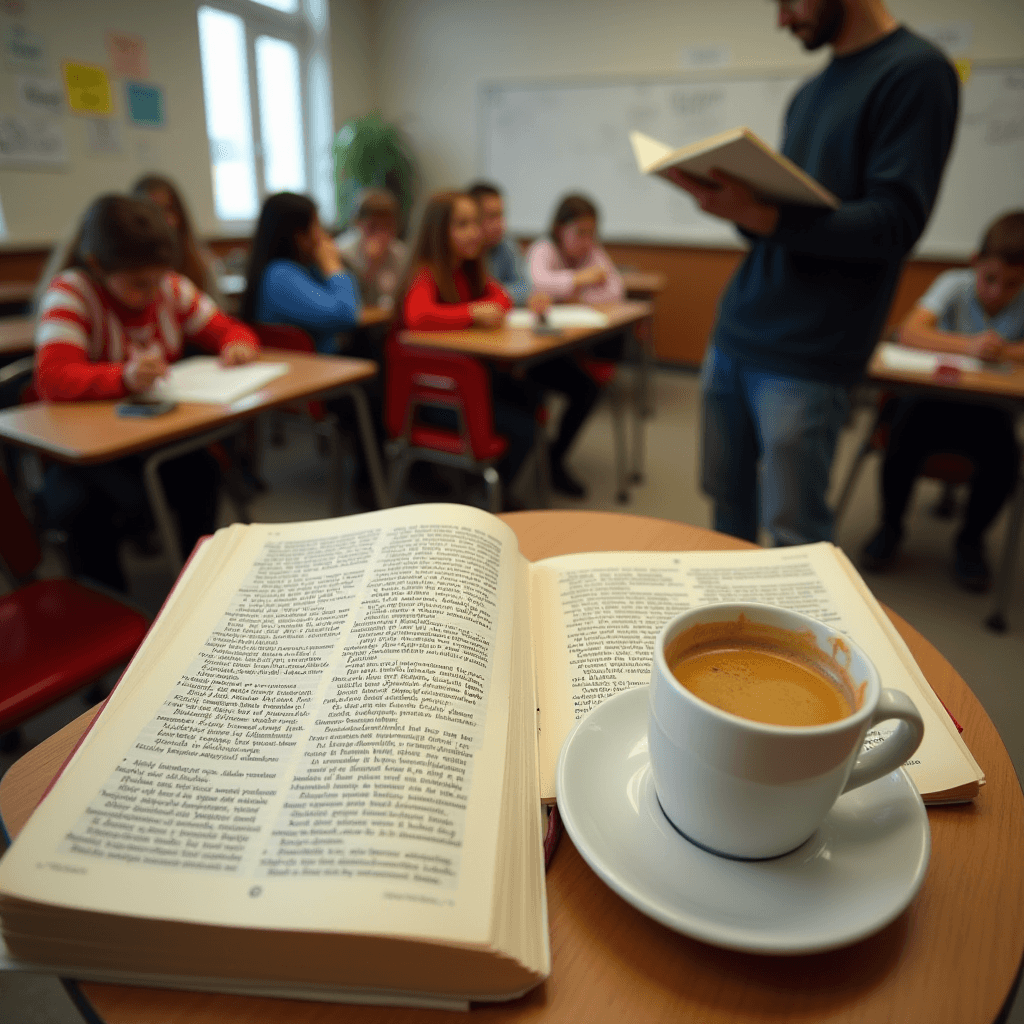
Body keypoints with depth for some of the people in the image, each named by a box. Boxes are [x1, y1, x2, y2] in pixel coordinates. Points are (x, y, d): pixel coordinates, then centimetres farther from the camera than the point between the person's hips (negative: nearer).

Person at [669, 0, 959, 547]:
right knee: (728, 502, 9)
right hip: (734, 334, 7)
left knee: (793, 535, -2)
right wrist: (731, 200, -1)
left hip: (804, 357, -7)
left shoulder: (915, 71, -4)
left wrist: (763, 216, -26)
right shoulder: (807, 93, 19)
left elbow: (893, 225, -14)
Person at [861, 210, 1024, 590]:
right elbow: (909, 332, -25)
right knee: (906, 436, -30)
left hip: (988, 408, 1)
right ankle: (891, 527, -2)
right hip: (932, 397, -1)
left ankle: (971, 538, 4)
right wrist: (969, 346, -37)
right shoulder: (955, 285, -7)